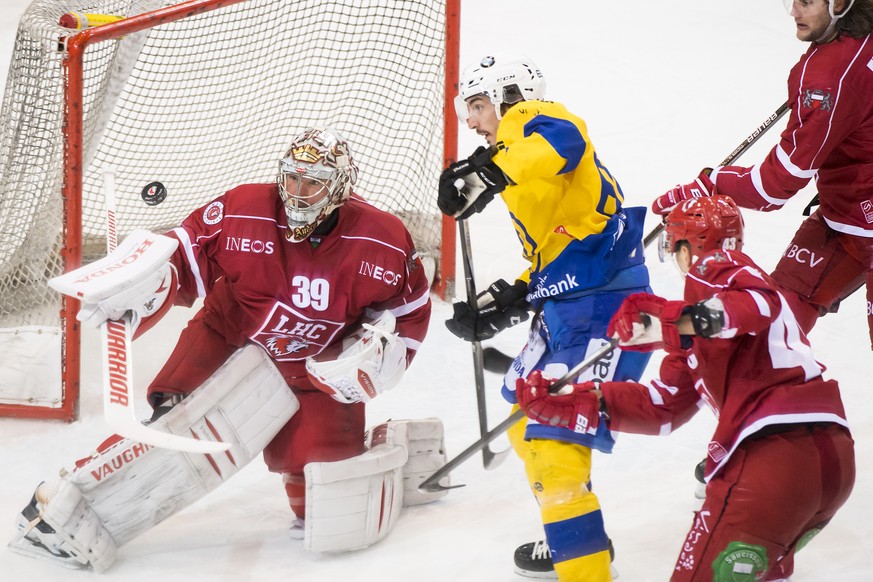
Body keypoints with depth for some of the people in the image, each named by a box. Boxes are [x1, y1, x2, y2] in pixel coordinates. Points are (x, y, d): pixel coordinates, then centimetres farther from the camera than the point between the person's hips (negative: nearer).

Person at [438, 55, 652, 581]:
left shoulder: (530, 119, -6)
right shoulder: (524, 171, 24)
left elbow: (563, 141, -32)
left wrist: (485, 172, -39)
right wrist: (505, 304, 20)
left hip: (605, 309, -11)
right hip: (567, 308, 11)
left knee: (556, 440, -17)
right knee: (526, 424, 26)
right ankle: (574, 540, 41)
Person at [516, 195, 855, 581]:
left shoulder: (717, 266, 5)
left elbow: (760, 304, -18)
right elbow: (664, 409, 28)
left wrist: (672, 323, -28)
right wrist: (568, 403, 25)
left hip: (777, 447, -10)